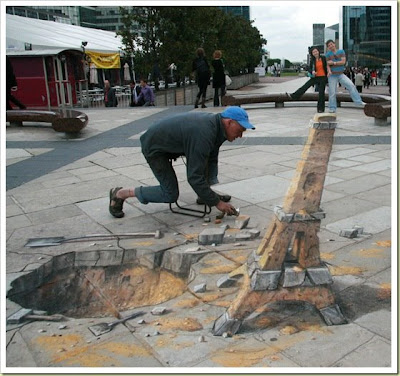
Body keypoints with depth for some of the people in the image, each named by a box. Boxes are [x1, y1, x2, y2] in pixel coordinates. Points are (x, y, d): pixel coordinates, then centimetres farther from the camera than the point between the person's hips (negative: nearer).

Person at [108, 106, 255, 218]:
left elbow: (211, 162, 4)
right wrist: (217, 203, -29)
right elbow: (194, 177, -35)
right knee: (170, 195, -7)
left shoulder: (215, 122, -7)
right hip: (154, 147, -9)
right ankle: (120, 193, 3)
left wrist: (211, 194, 2)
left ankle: (205, 193, 12)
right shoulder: (203, 135, -36)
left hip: (168, 139, 9)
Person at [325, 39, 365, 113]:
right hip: (332, 76, -1)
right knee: (332, 92, -1)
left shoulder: (341, 51, 4)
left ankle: (358, 102, -14)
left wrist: (333, 63, -14)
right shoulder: (327, 54, 1)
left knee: (351, 85, -15)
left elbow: (343, 62, -9)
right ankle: (332, 108, 10)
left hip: (341, 74, 1)